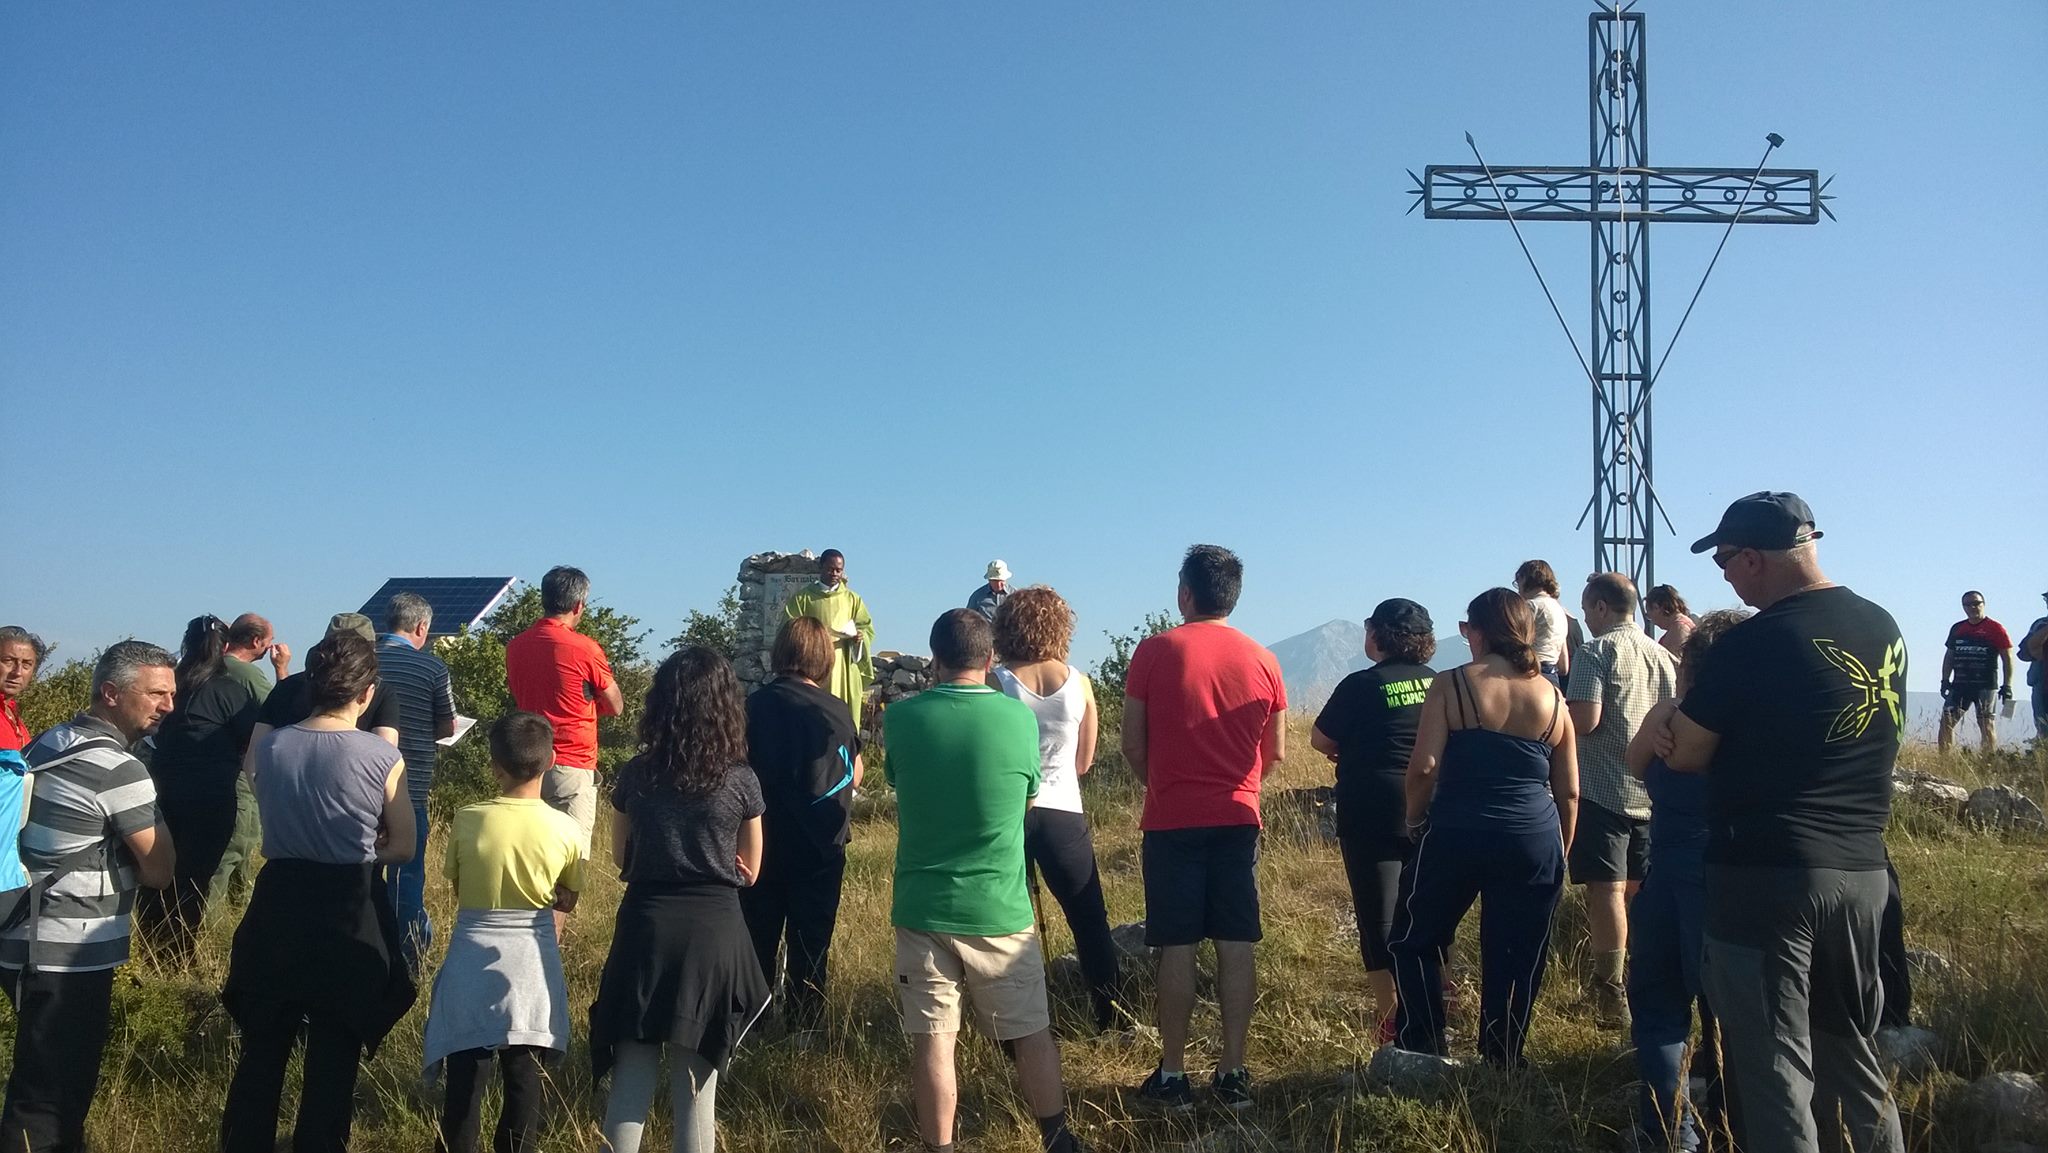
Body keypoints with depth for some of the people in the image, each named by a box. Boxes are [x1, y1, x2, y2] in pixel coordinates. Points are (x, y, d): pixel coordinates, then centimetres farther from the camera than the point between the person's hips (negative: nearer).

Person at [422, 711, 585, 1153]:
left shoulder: (466, 820, -10)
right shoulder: (565, 829, -9)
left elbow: (457, 889, 3)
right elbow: (567, 901, 2)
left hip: (474, 959, 0)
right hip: (532, 960, 1)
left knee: (465, 1075, 10)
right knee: (524, 1075, 12)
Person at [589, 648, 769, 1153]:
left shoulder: (635, 776, -1)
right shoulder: (741, 782, -5)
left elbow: (622, 860, 12)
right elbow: (748, 871, 5)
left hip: (645, 927, 1)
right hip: (714, 931, -1)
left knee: (631, 1073, 10)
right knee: (696, 1077, 10)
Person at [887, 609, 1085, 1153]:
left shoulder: (901, 717, -7)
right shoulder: (1018, 716, -7)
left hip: (923, 907, 0)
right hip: (1000, 909, 0)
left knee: (932, 1040, 7)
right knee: (1031, 1035, 14)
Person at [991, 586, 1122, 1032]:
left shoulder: (997, 683, -6)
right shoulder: (1079, 682, 0)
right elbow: (1084, 762, 8)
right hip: (1063, 811, 1)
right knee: (1090, 921, 14)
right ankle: (1111, 1017, 18)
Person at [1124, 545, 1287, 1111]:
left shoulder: (1155, 651, -6)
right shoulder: (1262, 661, 3)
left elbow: (1132, 742, -3)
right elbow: (1276, 751, 8)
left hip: (1172, 823, -2)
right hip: (1238, 820, 3)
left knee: (1177, 948, 3)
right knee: (1235, 947, 7)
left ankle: (1172, 1076, 10)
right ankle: (1233, 1074, 13)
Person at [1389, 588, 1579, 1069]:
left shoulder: (1452, 686, -5)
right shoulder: (1553, 697, 7)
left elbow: (1424, 765, -13)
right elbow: (1568, 792, 10)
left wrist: (1414, 819, 4)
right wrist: (1559, 855, 20)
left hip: (1457, 835, -3)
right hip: (1534, 842, 3)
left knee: (1416, 942, 14)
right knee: (1518, 958, 11)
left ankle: (1422, 1052, 16)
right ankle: (1503, 1062, 19)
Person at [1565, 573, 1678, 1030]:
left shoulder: (1596, 653, -11)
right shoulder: (1662, 654, 11)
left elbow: (1584, 720, -20)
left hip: (1604, 789, -7)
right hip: (1651, 788, 7)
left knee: (1606, 889, -5)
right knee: (1640, 890, 16)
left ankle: (1611, 996, -5)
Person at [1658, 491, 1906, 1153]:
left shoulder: (1751, 643, -15)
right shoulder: (1883, 629, 7)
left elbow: (1685, 756, -6)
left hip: (1767, 873, -7)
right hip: (1862, 870, 7)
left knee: (1774, 1066, 1)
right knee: (1852, 1051, 21)